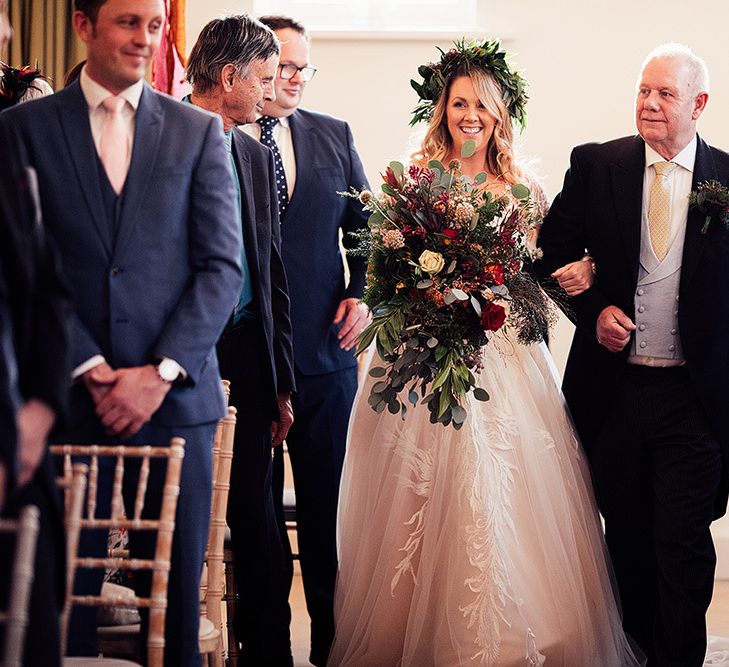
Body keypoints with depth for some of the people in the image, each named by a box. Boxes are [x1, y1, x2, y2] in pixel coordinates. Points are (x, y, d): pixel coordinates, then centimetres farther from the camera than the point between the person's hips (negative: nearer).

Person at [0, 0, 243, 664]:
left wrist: (160, 373, -8)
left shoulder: (200, 132, 9)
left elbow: (223, 266, 2)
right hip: (66, 398, -1)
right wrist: (93, 371, -10)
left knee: (175, 598, 3)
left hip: (176, 399, 1)